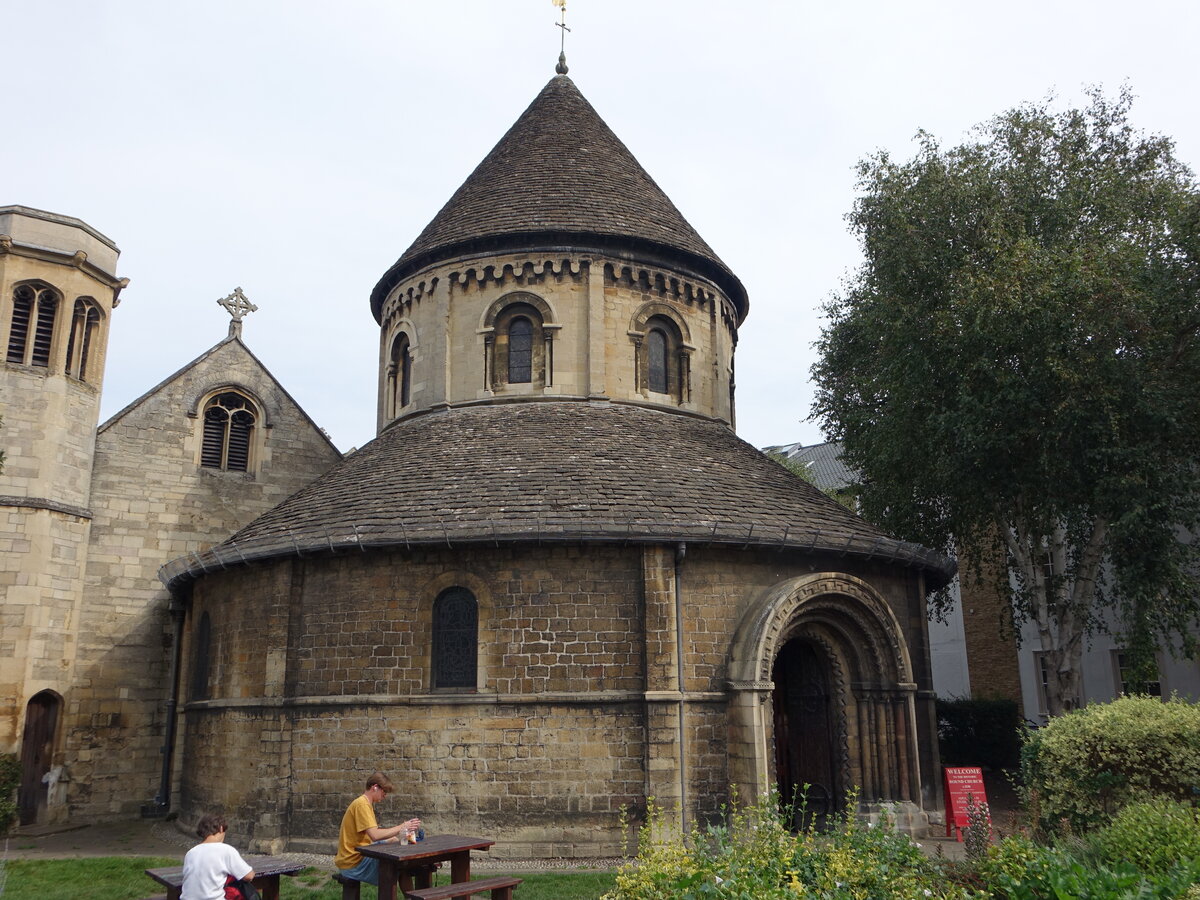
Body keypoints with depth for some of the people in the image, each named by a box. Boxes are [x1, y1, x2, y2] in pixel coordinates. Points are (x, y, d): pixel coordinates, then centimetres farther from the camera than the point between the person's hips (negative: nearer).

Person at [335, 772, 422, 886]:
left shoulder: (366, 803, 16)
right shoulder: (362, 804, -16)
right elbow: (375, 836, -26)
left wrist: (400, 837, 4)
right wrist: (401, 827, -18)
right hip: (353, 862, -10)